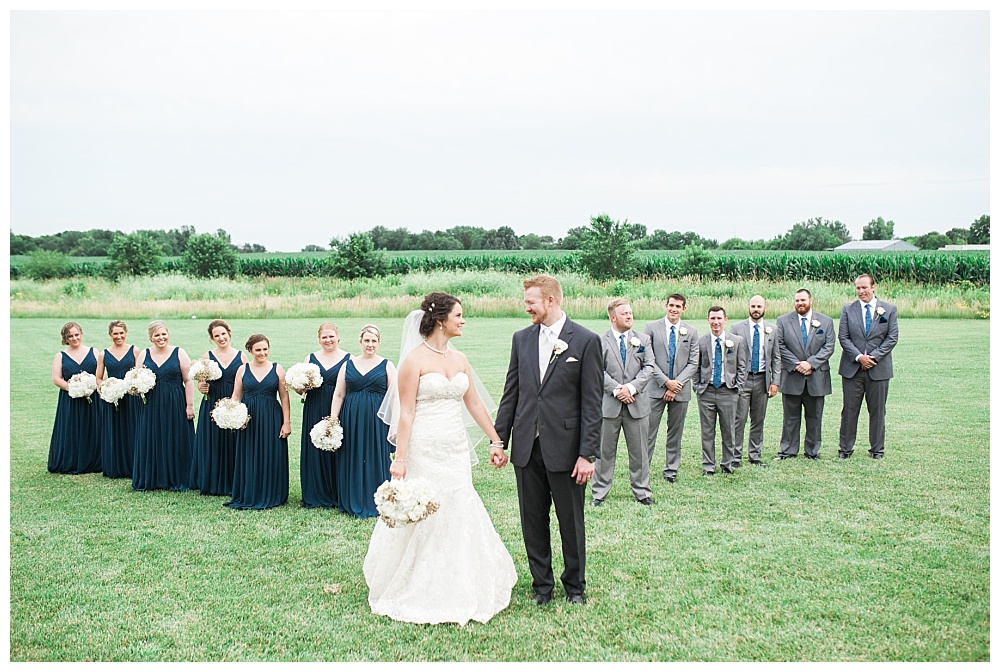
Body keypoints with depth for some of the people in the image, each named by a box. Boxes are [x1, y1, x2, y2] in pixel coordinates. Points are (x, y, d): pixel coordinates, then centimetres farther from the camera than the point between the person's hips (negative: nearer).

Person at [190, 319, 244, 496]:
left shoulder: (240, 356, 4)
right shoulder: (207, 357, 4)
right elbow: (200, 383, 7)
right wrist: (201, 387, -17)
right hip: (212, 407, 0)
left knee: (233, 445, 3)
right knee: (212, 444, 4)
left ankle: (232, 484, 14)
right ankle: (212, 484, 16)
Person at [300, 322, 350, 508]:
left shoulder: (348, 359, 2)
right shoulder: (311, 358, 11)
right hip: (314, 413, 3)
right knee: (314, 452, 4)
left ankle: (335, 496, 12)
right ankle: (315, 495, 16)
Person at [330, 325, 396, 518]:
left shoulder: (386, 366, 2)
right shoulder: (348, 364, 8)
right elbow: (338, 395, 9)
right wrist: (333, 421, 2)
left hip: (377, 421, -2)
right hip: (351, 420, 2)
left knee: (375, 461, 2)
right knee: (352, 461, 7)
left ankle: (374, 503, 14)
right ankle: (352, 503, 19)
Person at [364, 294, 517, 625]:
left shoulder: (459, 359, 9)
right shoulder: (415, 359, -10)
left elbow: (474, 403, 14)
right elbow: (405, 413, -13)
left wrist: (496, 441, 13)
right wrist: (399, 459, -17)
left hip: (456, 450, 6)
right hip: (424, 450, -6)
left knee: (459, 517, 9)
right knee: (421, 518, 3)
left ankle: (456, 591, 27)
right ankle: (417, 595, 22)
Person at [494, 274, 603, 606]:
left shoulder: (586, 341, -6)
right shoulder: (522, 339, 8)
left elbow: (591, 403, -8)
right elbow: (511, 393, 10)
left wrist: (587, 454, -12)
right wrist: (499, 440, 6)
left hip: (565, 447, -4)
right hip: (526, 446, 4)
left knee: (571, 522, 10)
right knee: (533, 521, 12)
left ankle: (575, 585, 29)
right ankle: (542, 584, 28)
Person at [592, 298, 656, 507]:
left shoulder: (643, 340, 8)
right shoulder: (600, 341, 1)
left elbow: (648, 368, 1)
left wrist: (631, 387, -13)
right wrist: (616, 389, -17)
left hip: (637, 403, 2)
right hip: (609, 404, -2)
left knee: (639, 451, 9)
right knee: (605, 450, 6)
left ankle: (642, 492, 21)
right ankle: (599, 493, 16)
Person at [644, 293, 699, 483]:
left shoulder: (691, 332, 7)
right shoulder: (652, 328, 1)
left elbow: (693, 363, 3)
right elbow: (649, 359, -3)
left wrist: (677, 384, -9)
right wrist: (665, 382, -11)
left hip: (681, 389, 2)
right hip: (656, 388, -2)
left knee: (675, 433, 9)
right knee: (648, 431, -3)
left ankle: (671, 470, 19)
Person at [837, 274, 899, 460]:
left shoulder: (888, 309, 5)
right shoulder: (848, 309, 5)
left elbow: (892, 337, -1)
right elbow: (843, 337, 0)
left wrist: (874, 357, -11)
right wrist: (859, 357, -12)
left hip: (878, 368, 0)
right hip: (852, 368, 0)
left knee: (877, 411, 7)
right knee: (849, 410, 3)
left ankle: (877, 449, 18)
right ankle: (846, 448, 12)